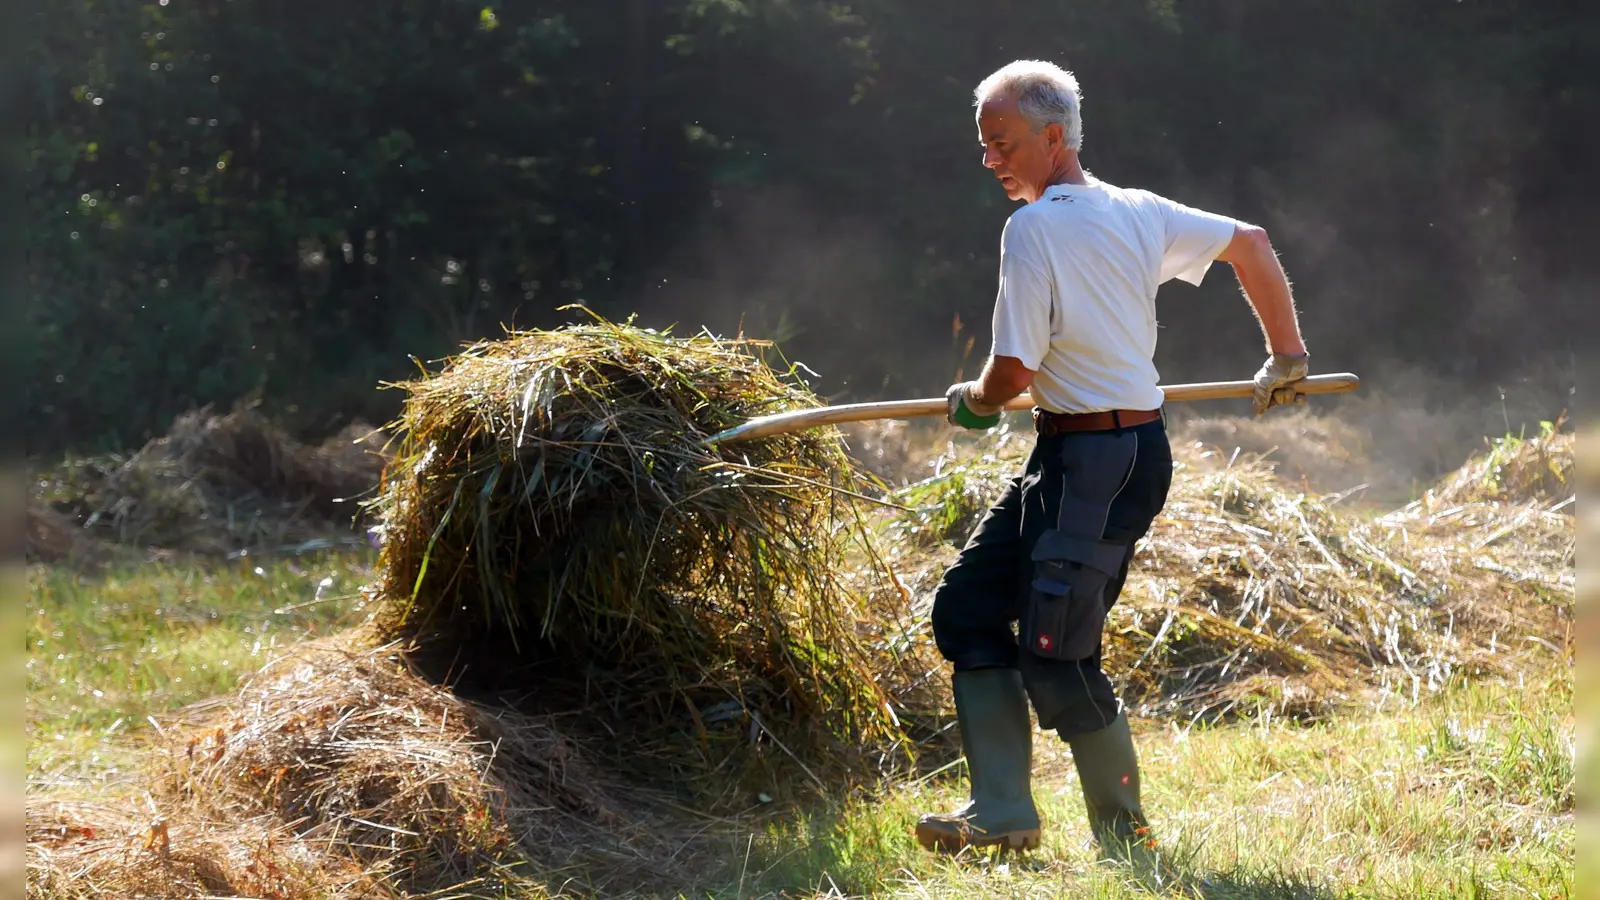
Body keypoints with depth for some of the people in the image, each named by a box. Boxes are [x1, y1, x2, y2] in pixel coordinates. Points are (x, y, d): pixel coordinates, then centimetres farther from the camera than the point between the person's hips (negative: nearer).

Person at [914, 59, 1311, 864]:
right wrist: (1287, 356, 27)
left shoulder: (1034, 228, -15)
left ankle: (1125, 831, 9)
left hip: (1095, 462, -10)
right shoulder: (1137, 212, 10)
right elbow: (1250, 242, 18)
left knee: (1053, 653, -4)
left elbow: (1012, 374, -18)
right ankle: (1001, 811, 11)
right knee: (967, 607, 10)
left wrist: (972, 401, 6)